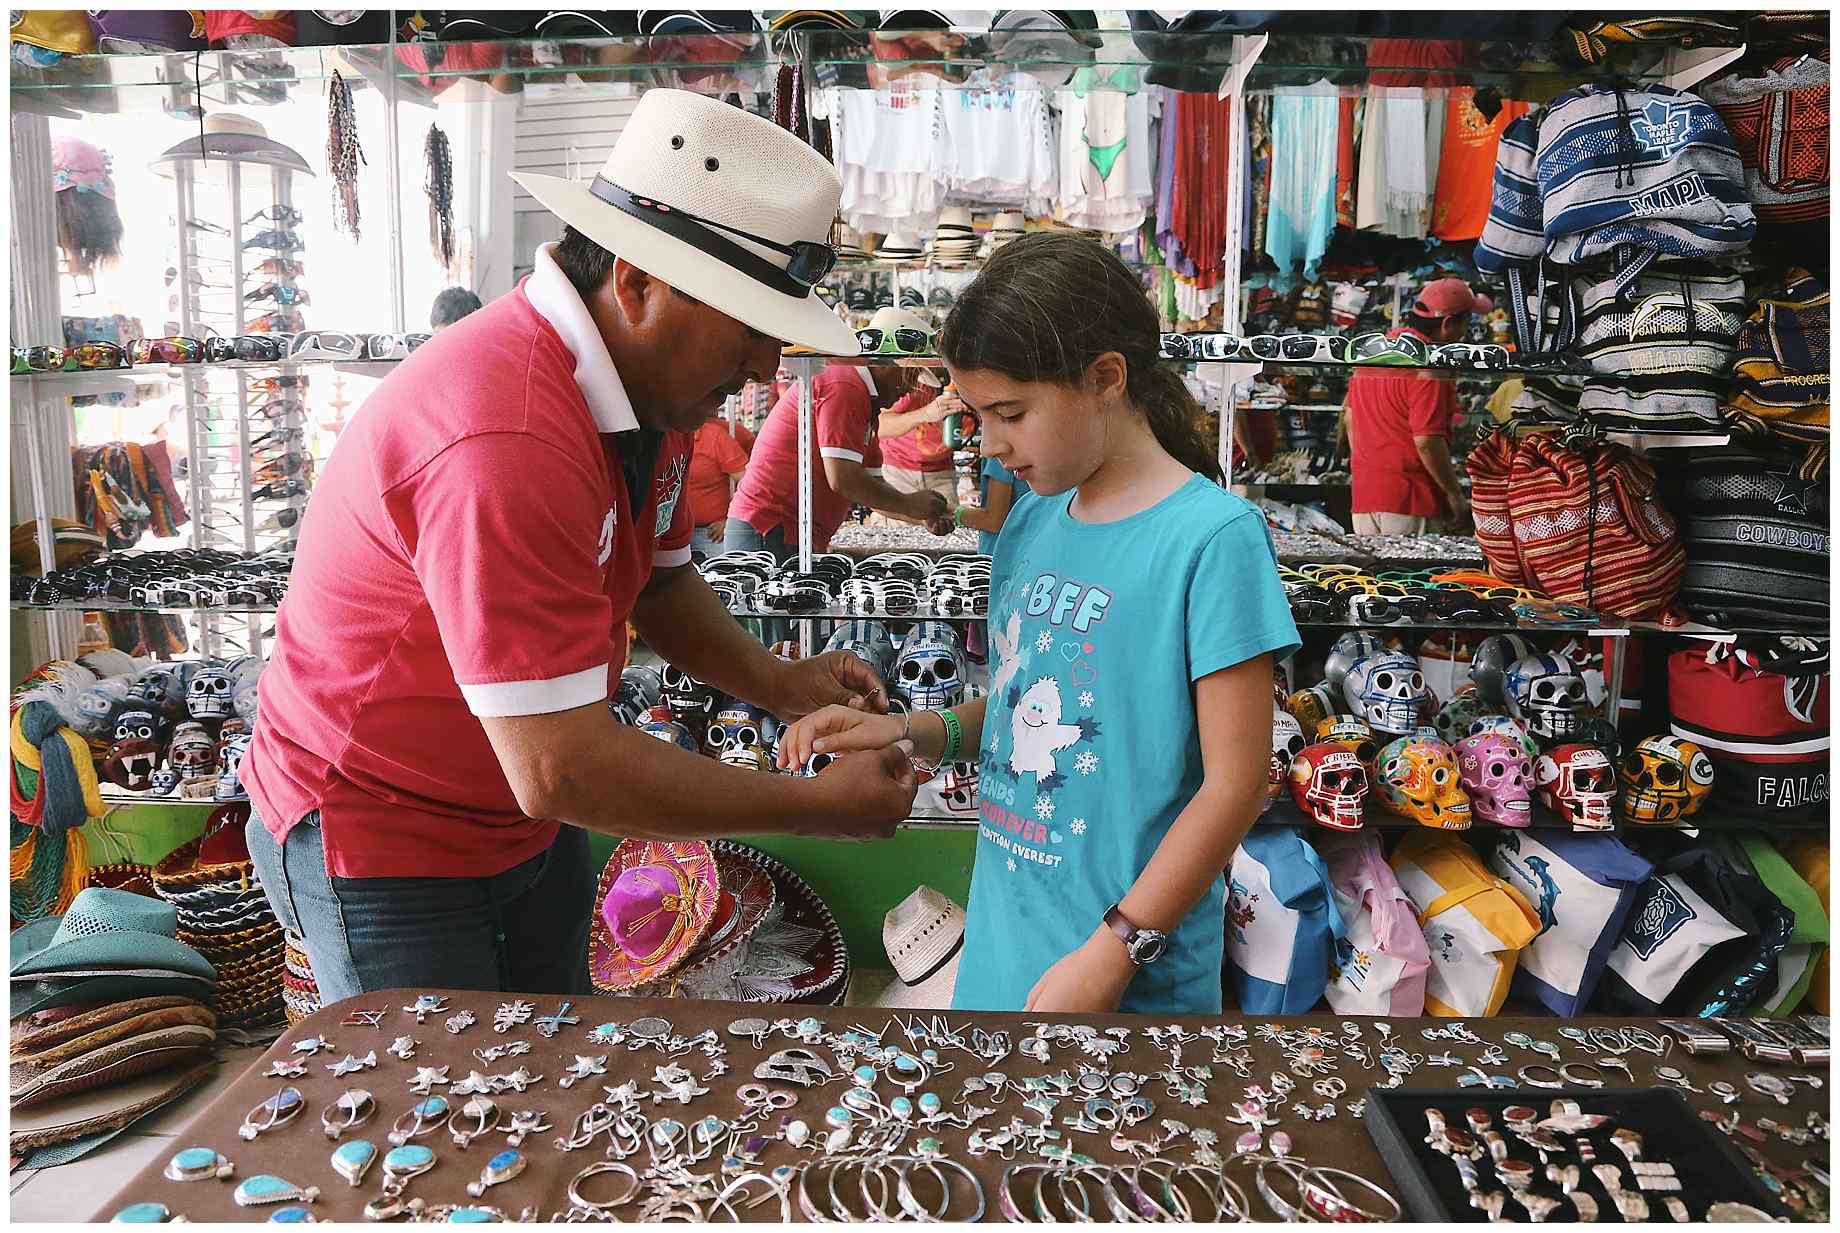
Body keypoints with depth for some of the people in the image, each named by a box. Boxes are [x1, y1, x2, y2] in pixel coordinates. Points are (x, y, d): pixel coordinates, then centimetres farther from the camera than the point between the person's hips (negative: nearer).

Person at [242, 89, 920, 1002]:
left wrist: (779, 684, -9)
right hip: (381, 840, -8)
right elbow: (558, 768, -34)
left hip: (532, 821, 8)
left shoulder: (652, 381, -4)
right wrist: (817, 809, -25)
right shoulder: (506, 444, -35)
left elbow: (658, 578, 9)